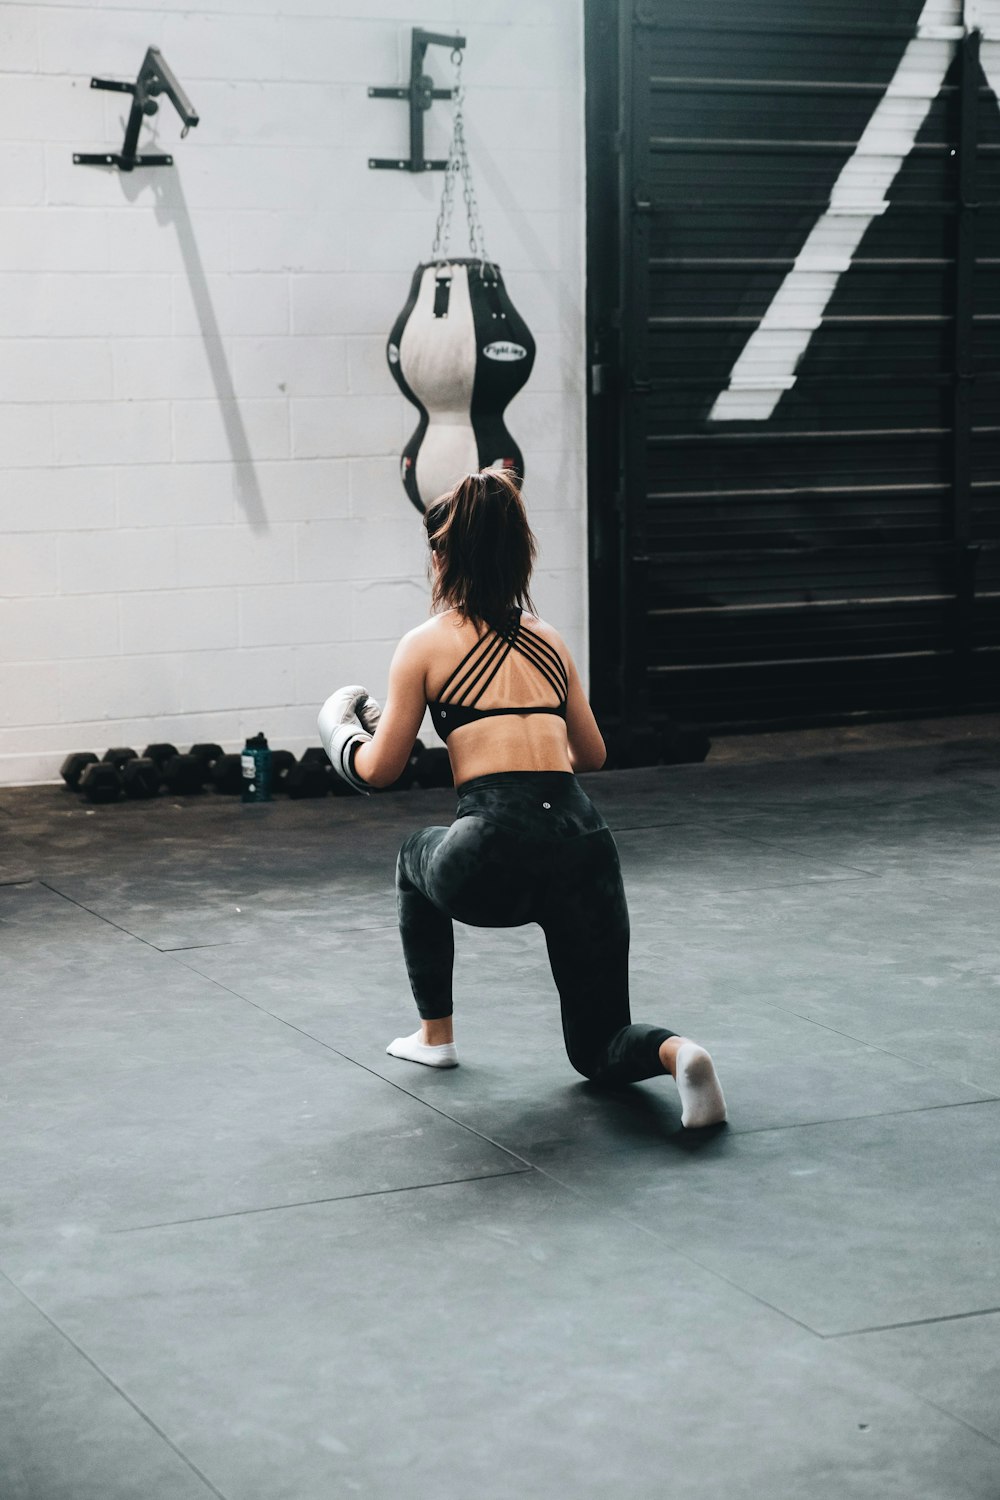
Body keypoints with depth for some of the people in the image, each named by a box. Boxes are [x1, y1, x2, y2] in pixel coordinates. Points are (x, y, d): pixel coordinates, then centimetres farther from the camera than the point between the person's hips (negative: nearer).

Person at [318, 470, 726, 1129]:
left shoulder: (426, 645, 6)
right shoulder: (550, 641, 19)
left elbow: (378, 771, 11)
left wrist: (343, 728, 32)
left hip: (495, 852, -4)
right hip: (585, 842, 4)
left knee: (417, 858, 36)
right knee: (600, 1049, 17)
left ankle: (435, 1034, 40)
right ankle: (675, 1051, -17)